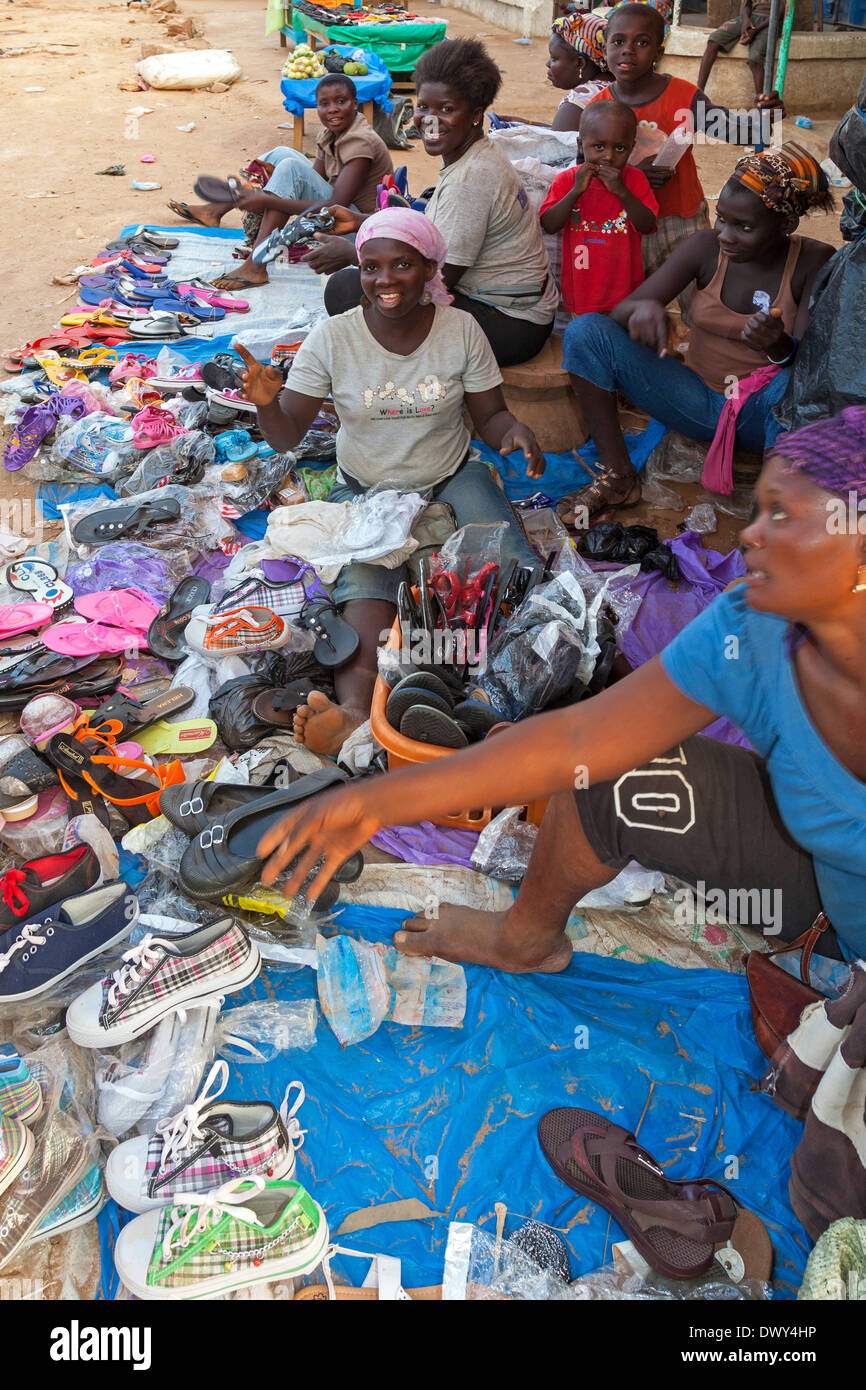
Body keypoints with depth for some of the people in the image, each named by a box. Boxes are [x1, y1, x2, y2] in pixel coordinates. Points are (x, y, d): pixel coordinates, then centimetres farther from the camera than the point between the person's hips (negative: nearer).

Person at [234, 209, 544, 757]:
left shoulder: (462, 330, -4)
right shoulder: (333, 337, -7)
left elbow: (490, 415, 4)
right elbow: (287, 436, -6)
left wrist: (515, 430, -21)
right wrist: (265, 402, -30)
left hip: (452, 480, 3)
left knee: (516, 569, -28)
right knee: (365, 582, -32)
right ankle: (355, 710, -53)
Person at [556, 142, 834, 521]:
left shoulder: (816, 263, -11)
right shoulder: (704, 248, -7)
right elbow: (620, 311, -8)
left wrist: (780, 347, -42)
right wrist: (642, 308, -33)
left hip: (767, 412, -3)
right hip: (700, 401, 3)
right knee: (584, 330, -15)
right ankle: (618, 477, -9)